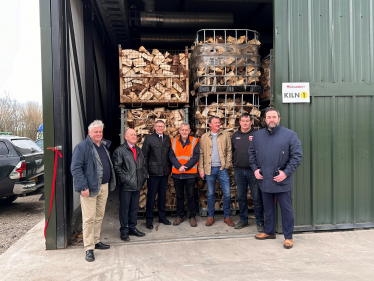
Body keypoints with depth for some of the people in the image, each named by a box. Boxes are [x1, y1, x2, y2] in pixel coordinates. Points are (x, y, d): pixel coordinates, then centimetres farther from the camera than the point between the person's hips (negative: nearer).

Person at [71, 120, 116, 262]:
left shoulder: (104, 146, 15)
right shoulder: (82, 147, -8)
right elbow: (75, 168, -14)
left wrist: (111, 183, 14)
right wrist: (83, 186, -20)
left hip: (104, 187, 7)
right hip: (90, 188, -7)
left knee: (99, 217, 15)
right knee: (89, 218, -3)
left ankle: (96, 241, 29)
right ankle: (89, 248, 6)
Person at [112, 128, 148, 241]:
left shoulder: (139, 151, 16)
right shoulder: (120, 150, -5)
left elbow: (143, 165, 21)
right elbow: (116, 166, -11)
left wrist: (143, 177, 9)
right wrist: (124, 179, -15)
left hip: (137, 185, 6)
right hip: (126, 185, -6)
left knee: (135, 208, 14)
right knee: (124, 209, 3)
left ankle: (132, 228, 27)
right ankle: (124, 231, 13)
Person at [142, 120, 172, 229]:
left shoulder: (167, 139, 11)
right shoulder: (149, 139, -2)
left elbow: (169, 154, 15)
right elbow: (144, 156, -3)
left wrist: (169, 168, 8)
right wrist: (145, 171, -7)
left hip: (164, 172, 4)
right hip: (153, 172, -4)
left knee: (163, 195, 12)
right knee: (151, 196, 1)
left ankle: (162, 217, 26)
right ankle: (149, 220, 13)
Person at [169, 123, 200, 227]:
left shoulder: (195, 141, 1)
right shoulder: (173, 141, 6)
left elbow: (195, 156, -8)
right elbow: (171, 156, -2)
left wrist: (185, 167, -16)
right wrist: (179, 166, -16)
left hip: (190, 173, -2)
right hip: (177, 173, 2)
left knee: (191, 195, 3)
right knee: (179, 196, 12)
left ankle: (192, 217, 16)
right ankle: (179, 216, 24)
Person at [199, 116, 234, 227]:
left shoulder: (225, 135, 6)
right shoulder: (204, 137, 7)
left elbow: (229, 151, 5)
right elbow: (201, 154, 7)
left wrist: (227, 164, -5)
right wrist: (201, 169, 1)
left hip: (222, 168, 0)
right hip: (209, 169, 0)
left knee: (227, 194, 1)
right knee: (210, 194, 8)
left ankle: (227, 216, 15)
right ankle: (211, 216, 20)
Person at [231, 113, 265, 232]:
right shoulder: (235, 135, 11)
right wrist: (234, 163, 11)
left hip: (253, 170, -4)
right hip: (239, 171, 4)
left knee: (257, 197, 0)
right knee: (241, 197, 12)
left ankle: (260, 222, 11)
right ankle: (243, 220, 25)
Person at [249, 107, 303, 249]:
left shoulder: (290, 135, -6)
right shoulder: (258, 135, 7)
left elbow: (297, 155, -7)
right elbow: (252, 153, 16)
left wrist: (286, 172, -14)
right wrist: (255, 168, 3)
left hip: (282, 181, -4)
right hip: (264, 179, 4)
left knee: (286, 209, 5)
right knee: (268, 208, 18)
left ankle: (288, 237, 20)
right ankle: (269, 232, 34)